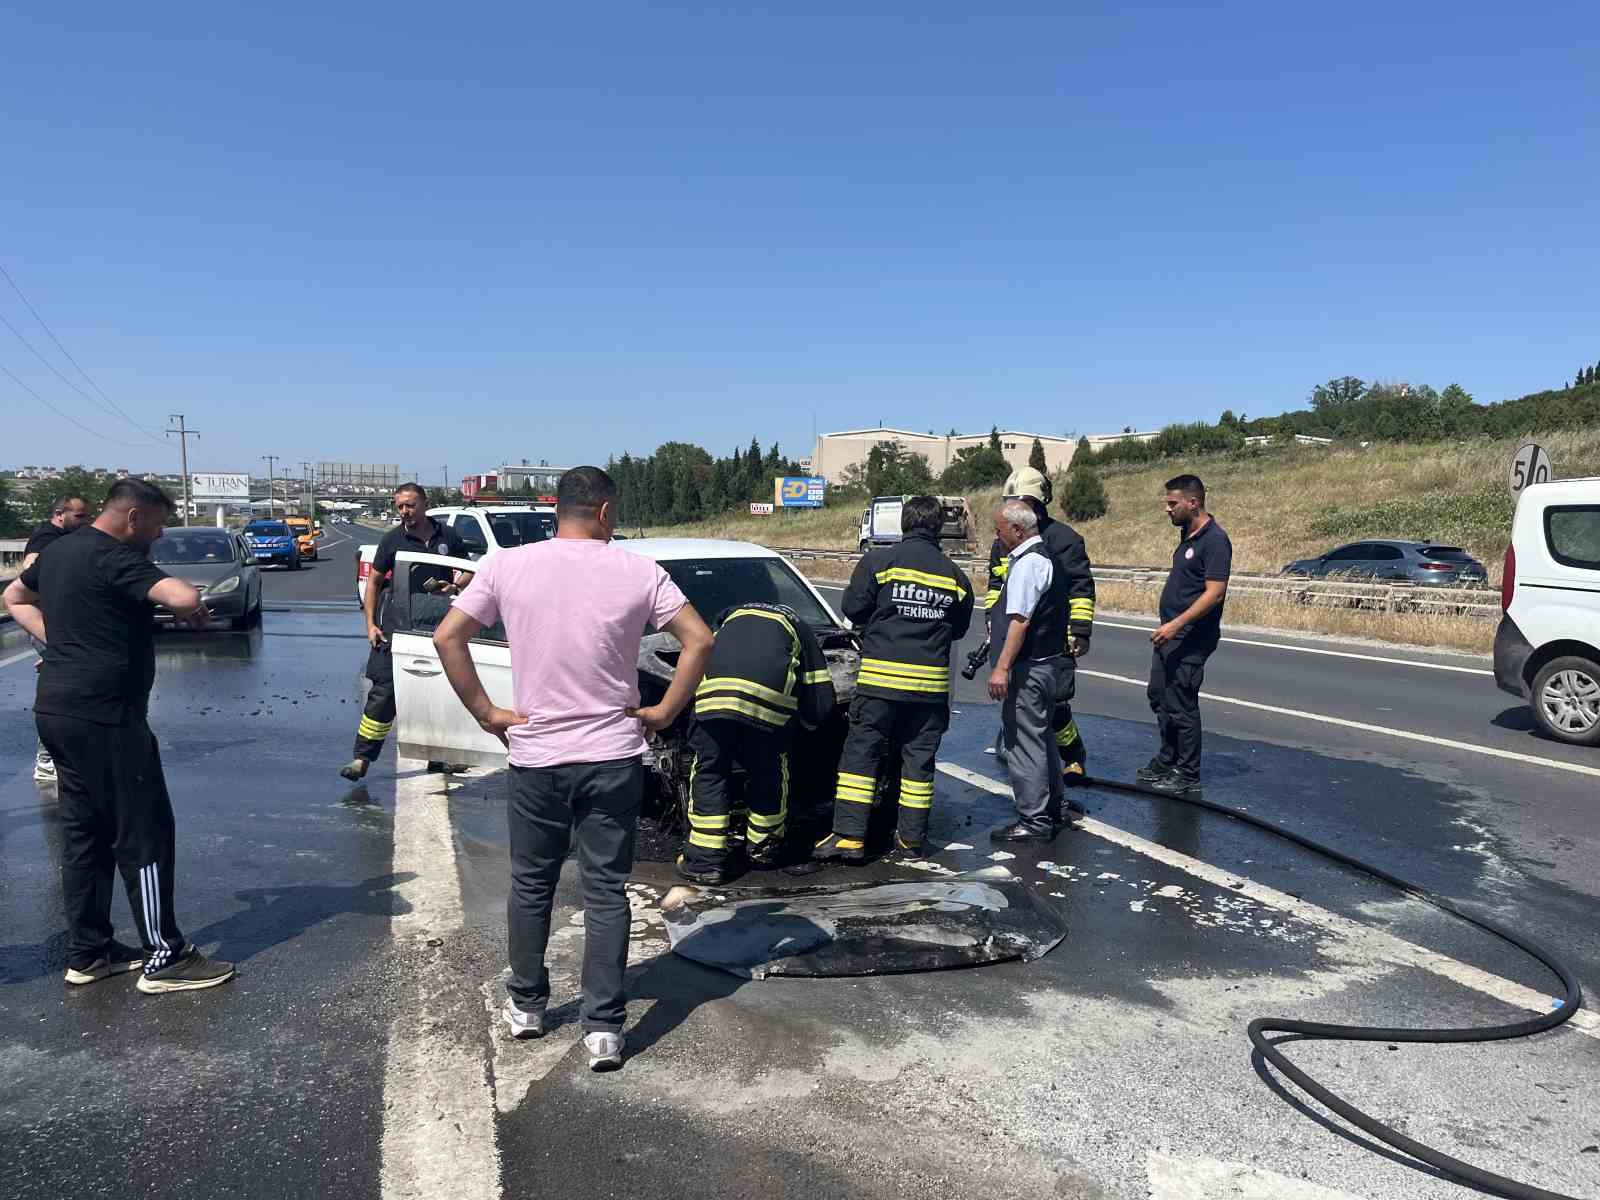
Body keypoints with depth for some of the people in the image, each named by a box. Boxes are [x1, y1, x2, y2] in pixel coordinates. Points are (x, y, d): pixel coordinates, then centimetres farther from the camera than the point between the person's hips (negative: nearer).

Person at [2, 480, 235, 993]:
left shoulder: (58, 551, 13)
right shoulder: (116, 559, -16)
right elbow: (183, 597, -32)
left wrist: (56, 638, 18)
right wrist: (195, 613, -9)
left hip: (57, 710, 10)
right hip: (104, 718, -10)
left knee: (84, 832, 16)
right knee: (145, 835, -2)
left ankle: (88, 952, 24)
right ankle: (164, 957, 5)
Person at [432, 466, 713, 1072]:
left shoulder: (508, 565, -3)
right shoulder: (638, 571, -6)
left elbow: (447, 637, -5)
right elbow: (699, 640, -9)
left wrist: (486, 713, -1)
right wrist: (665, 712, -1)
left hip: (534, 755, 1)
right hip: (614, 756, -1)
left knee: (530, 885, 19)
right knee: (605, 891, 8)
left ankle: (526, 1005, 32)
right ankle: (603, 1028, 10)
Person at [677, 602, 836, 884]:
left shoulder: (729, 618, 42)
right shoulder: (800, 630, 35)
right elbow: (821, 700, 29)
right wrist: (801, 722, 47)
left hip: (713, 691, 1)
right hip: (768, 697, -1)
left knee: (708, 771, 15)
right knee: (769, 771, 21)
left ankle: (704, 860, 16)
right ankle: (763, 847, 35)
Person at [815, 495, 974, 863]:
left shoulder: (878, 561, -4)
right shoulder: (955, 576, 6)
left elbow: (853, 609, -2)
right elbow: (958, 629, 14)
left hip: (880, 676, -2)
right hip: (931, 682, 3)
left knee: (860, 753, 4)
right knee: (919, 758, 11)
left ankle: (849, 836, 1)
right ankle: (911, 838, 16)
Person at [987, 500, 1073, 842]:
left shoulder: (1027, 563, -18)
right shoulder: (1048, 555, 14)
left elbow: (1020, 620, -25)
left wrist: (1002, 667, -26)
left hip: (1028, 669, -11)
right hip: (1050, 660, 11)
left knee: (1023, 743, -4)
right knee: (1042, 737, 20)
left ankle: (1034, 821, 3)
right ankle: (1051, 811, 31)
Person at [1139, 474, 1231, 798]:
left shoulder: (1214, 540, -17)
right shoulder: (1187, 535, 12)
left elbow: (1215, 593, -23)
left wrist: (1176, 624, -27)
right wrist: (1168, 626, 18)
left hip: (1191, 638, -10)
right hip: (1170, 634, 10)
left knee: (1181, 705, -3)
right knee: (1159, 696, 17)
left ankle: (1188, 777, 9)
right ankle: (1166, 762, 32)